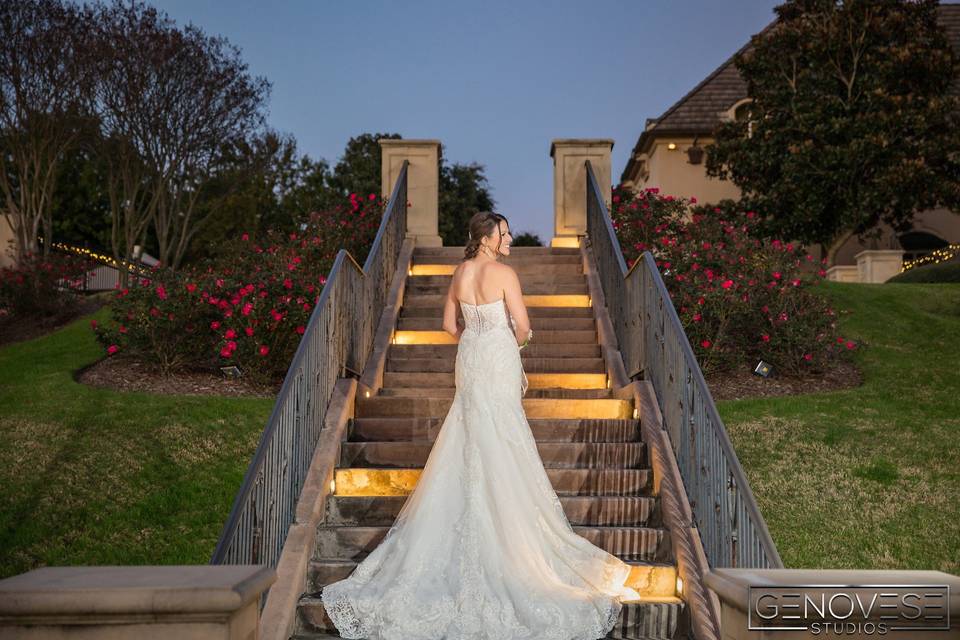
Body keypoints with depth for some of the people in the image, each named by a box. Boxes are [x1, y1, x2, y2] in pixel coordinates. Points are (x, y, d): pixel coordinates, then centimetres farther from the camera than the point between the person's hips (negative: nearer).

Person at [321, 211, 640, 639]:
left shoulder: (460, 273, 6)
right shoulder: (503, 273, -15)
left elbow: (450, 325, 12)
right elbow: (523, 327, -15)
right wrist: (512, 344, 6)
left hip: (468, 359, 7)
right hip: (499, 362, -7)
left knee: (470, 440, 16)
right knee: (500, 444, 2)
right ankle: (504, 525, 10)